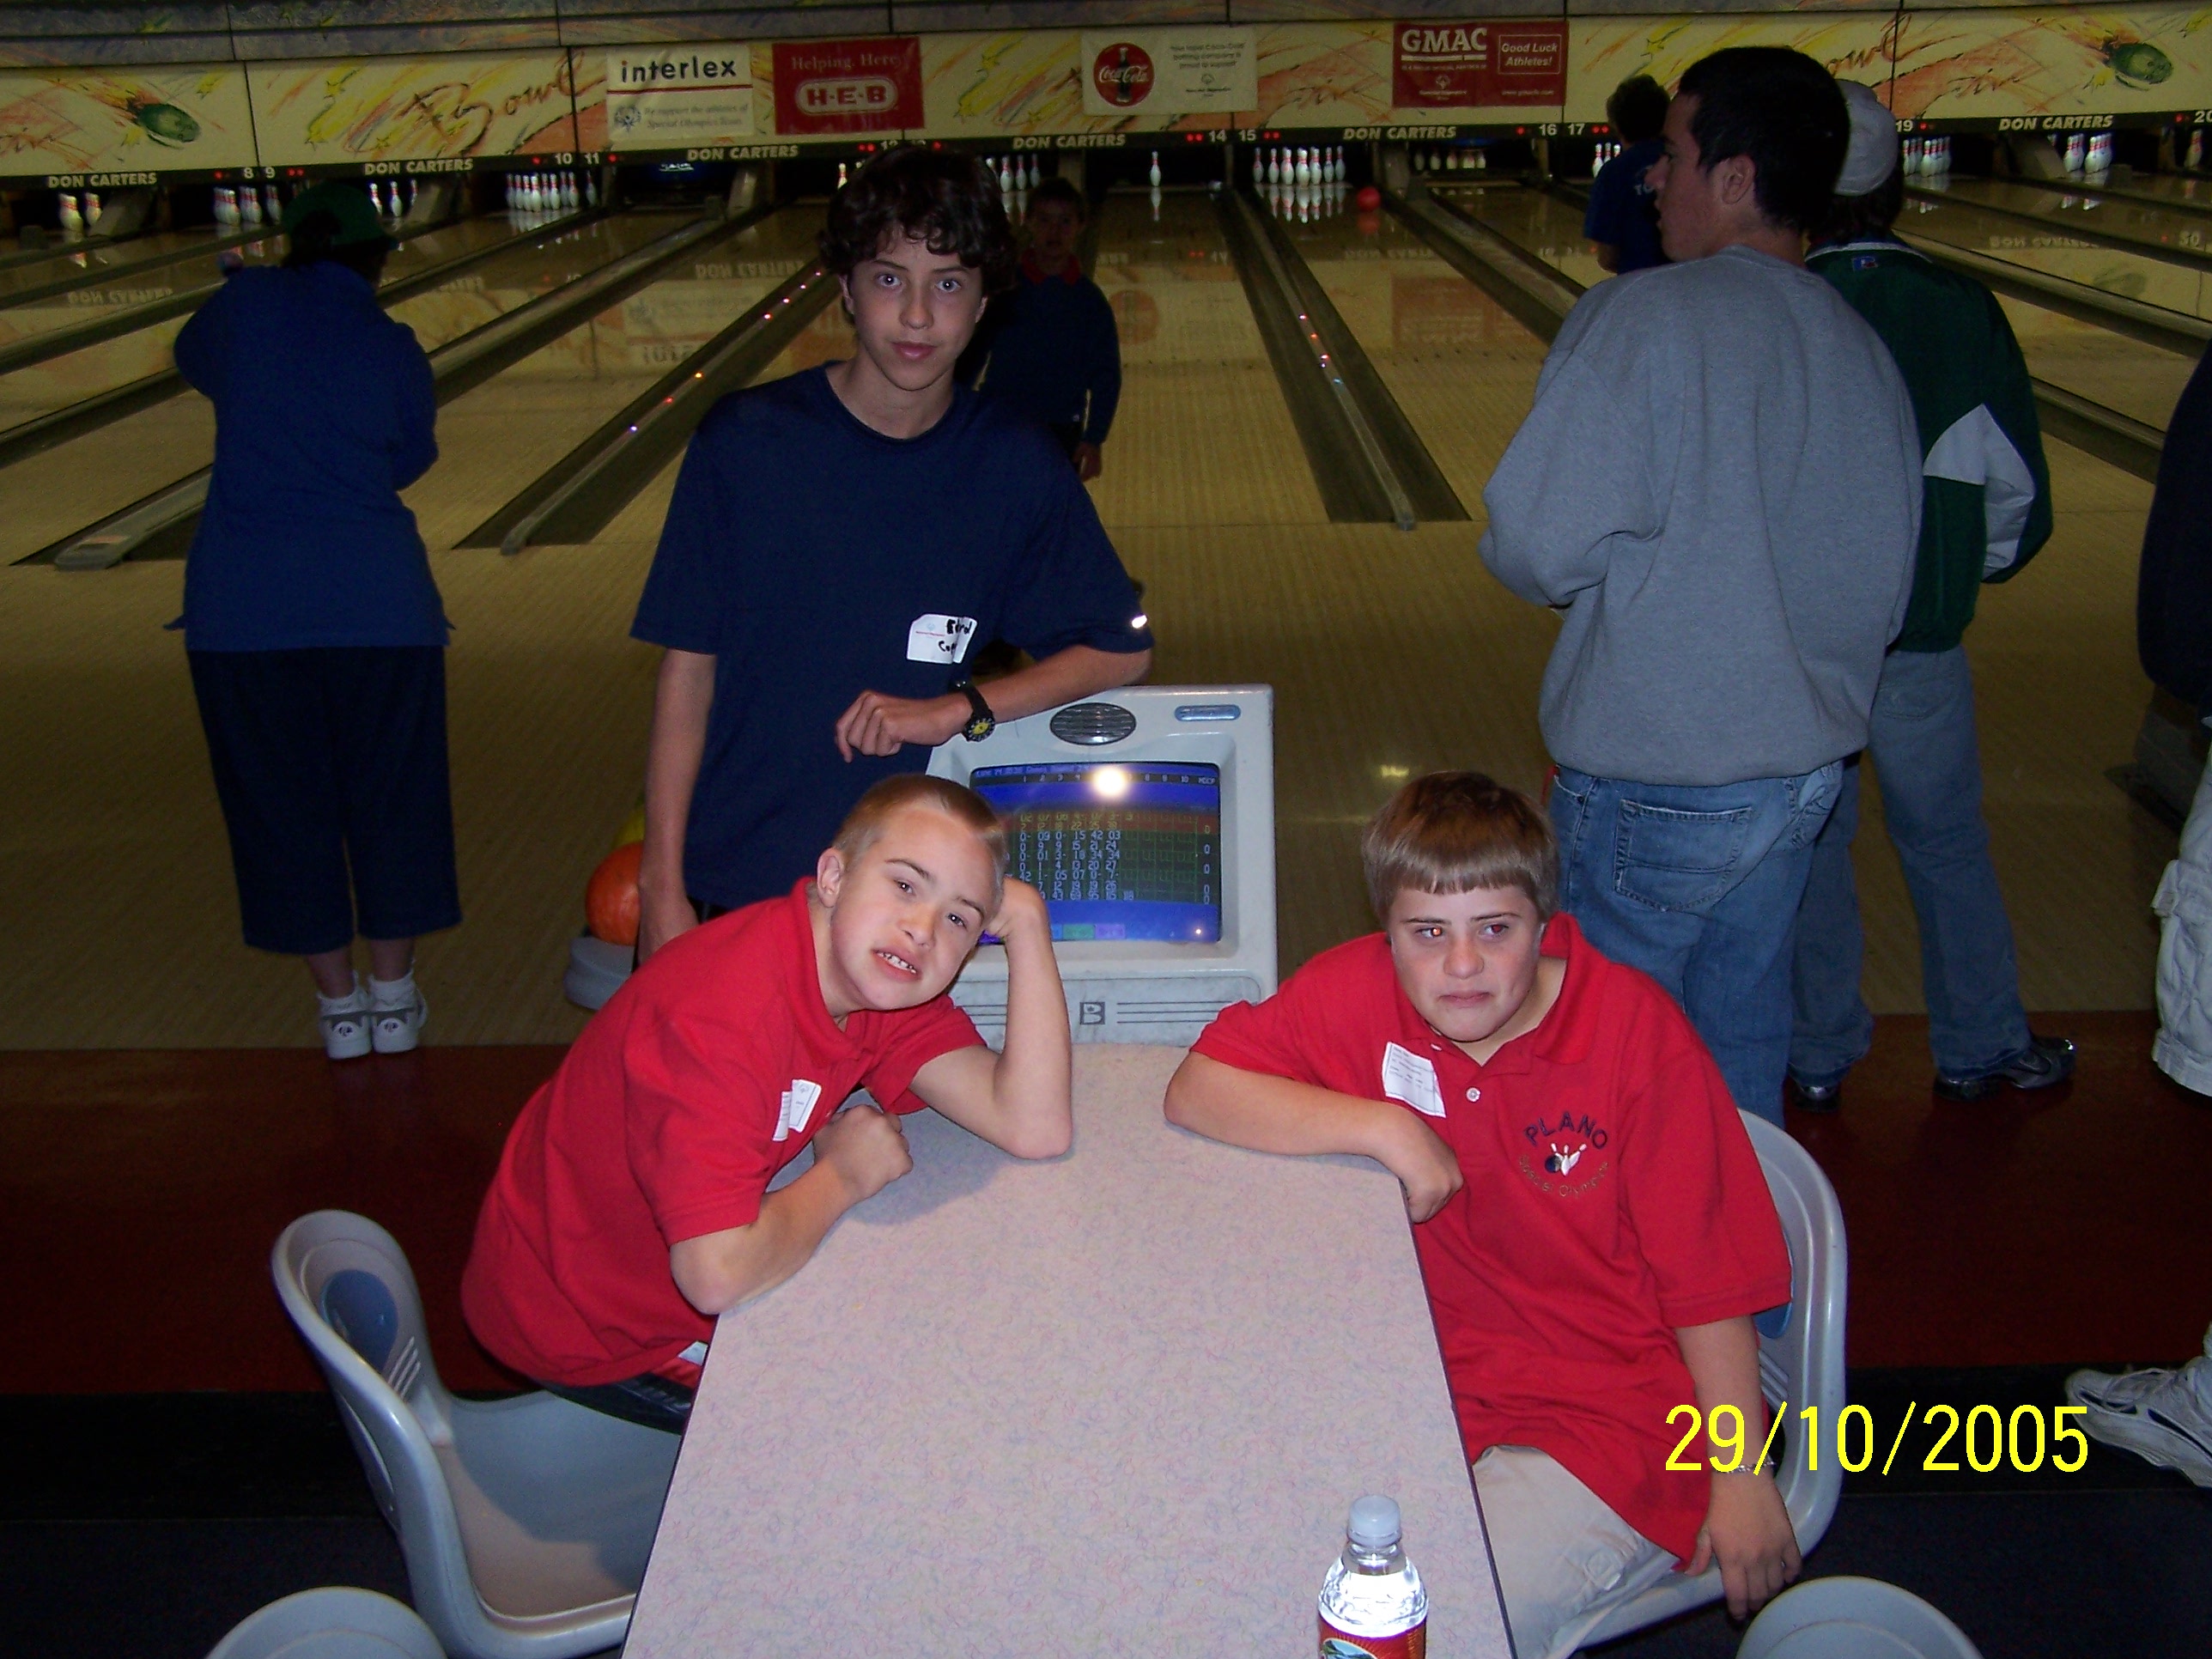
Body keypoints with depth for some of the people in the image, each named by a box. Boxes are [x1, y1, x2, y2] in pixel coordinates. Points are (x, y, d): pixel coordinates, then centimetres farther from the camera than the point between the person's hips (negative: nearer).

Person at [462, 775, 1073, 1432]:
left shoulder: (881, 975, -9)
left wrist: (1025, 919, -22)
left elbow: (1035, 1130, -17)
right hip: (583, 1326, -8)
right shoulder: (719, 1014, -36)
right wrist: (844, 1174, -23)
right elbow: (720, 1274, -42)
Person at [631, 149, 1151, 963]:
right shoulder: (746, 440, -8)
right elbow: (689, 667, -4)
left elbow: (1123, 650, 0)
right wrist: (662, 888, -6)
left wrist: (957, 708, -15)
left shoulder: (1016, 463, -5)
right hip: (736, 886, -1)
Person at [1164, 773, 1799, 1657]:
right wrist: (1383, 1128, -20)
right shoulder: (1361, 989, -9)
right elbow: (1195, 1089, -12)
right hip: (1438, 1376, 4)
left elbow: (1711, 1273, -10)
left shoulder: (1636, 1030, -16)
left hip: (1616, 1411, -4)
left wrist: (1744, 1477, -8)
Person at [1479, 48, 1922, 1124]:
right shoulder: (1868, 355, 5)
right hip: (1807, 763, 7)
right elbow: (1887, 594, 12)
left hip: (1656, 783, -7)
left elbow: (1538, 549, -21)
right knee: (1743, 1035, 21)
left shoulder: (1642, 321, -18)